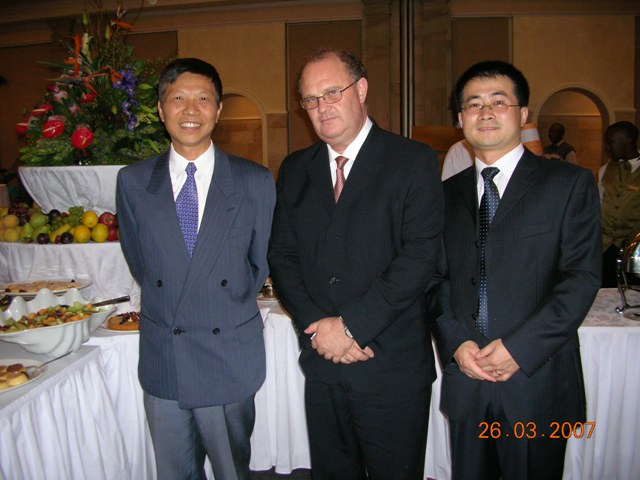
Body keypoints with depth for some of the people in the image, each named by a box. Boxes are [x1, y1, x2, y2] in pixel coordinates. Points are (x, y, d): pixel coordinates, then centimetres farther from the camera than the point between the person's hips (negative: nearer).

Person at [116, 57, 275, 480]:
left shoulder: (255, 182, -7)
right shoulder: (133, 182, -2)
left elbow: (261, 262, 3)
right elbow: (139, 261, 8)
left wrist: (229, 310, 8)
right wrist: (168, 304, 7)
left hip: (229, 361, -1)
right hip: (162, 362, 2)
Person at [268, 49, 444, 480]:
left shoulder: (414, 161, -6)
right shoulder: (295, 169, 9)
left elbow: (420, 256, -14)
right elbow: (281, 255, 5)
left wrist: (351, 325, -16)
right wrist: (317, 325, -9)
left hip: (393, 367, -4)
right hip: (321, 361, 4)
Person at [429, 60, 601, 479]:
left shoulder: (570, 183, -1)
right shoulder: (448, 194, 9)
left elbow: (583, 276, -9)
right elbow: (437, 279, 7)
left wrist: (519, 347, -16)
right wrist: (455, 342, -9)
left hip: (537, 379, -3)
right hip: (464, 377, 3)